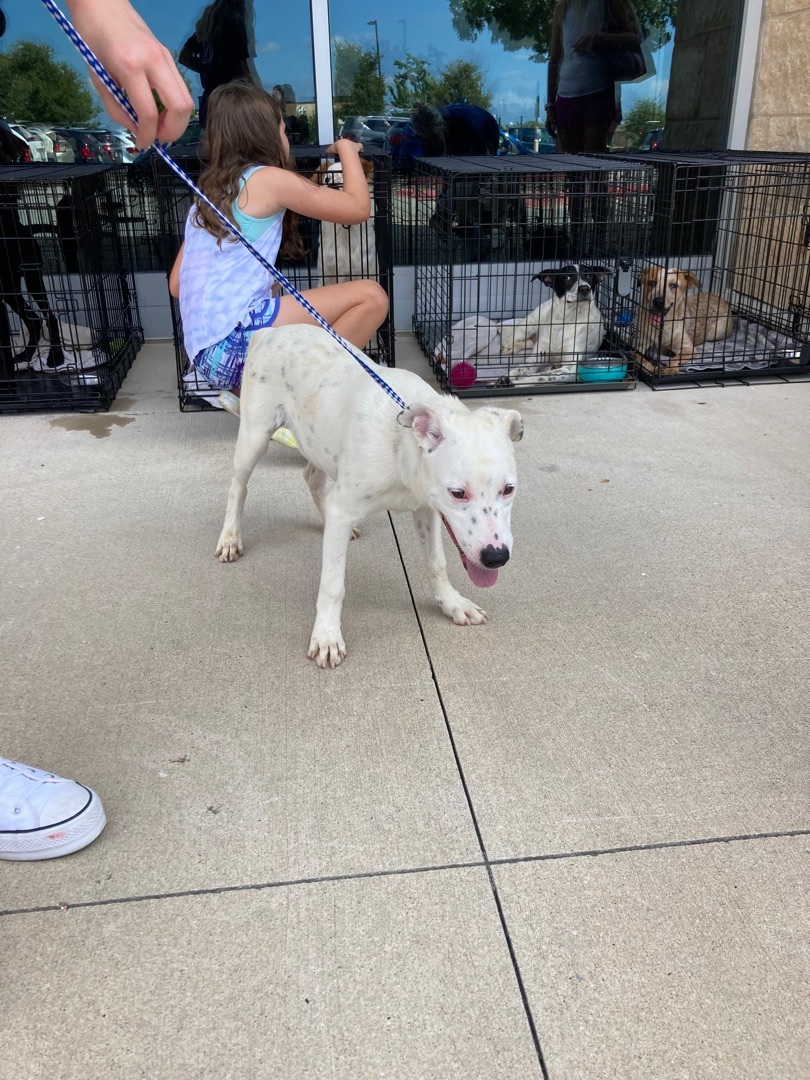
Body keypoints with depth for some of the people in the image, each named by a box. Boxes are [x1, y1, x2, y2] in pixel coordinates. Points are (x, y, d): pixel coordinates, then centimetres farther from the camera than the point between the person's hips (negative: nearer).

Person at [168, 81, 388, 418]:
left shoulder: (208, 192, 22)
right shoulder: (268, 178, 0)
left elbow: (176, 284, 21)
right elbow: (358, 208, 1)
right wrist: (347, 149, 18)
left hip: (207, 352, 8)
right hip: (234, 340, -8)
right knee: (370, 297, -5)